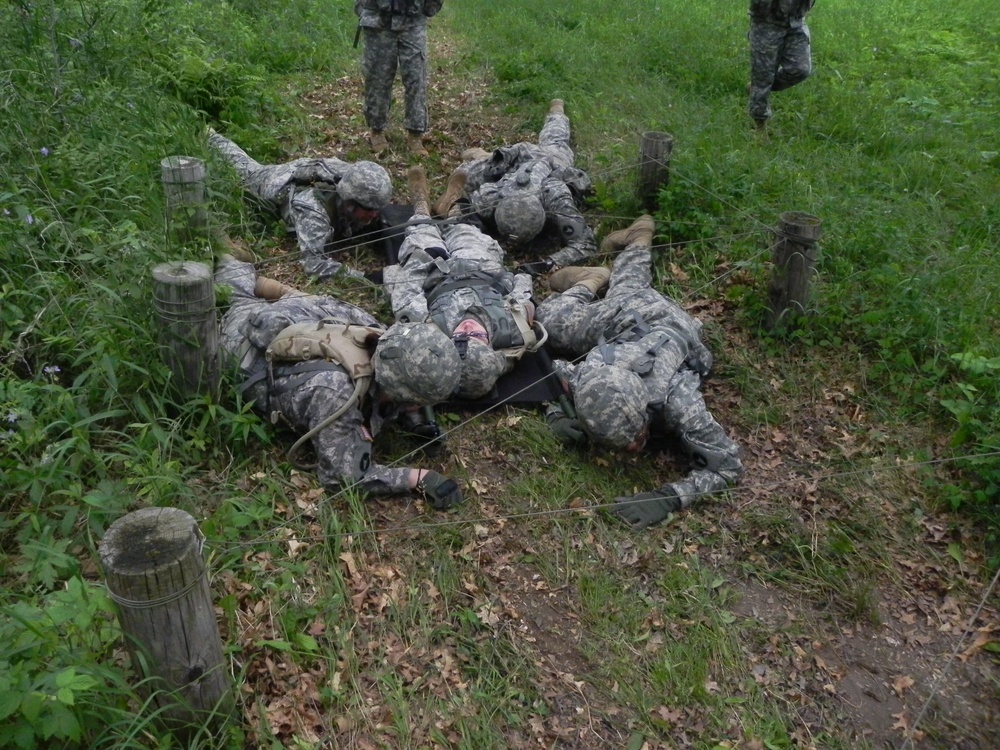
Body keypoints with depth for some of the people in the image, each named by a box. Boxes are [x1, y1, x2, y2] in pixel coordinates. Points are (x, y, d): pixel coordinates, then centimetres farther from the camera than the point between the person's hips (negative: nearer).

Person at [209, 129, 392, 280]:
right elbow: (314, 262, -63)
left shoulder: (362, 198, -38)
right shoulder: (313, 209, -54)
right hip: (276, 183, -1)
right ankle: (211, 137, 57)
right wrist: (364, 279, -70)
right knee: (247, 170, 31)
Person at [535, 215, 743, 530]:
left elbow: (726, 464, -46)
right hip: (623, 317, 0)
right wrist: (556, 415, -42)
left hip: (672, 323, 1)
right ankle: (591, 281, 37)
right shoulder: (584, 376, -44)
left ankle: (638, 239, 57)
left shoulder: (679, 402, -52)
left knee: (631, 285, 35)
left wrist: (668, 498, -61)